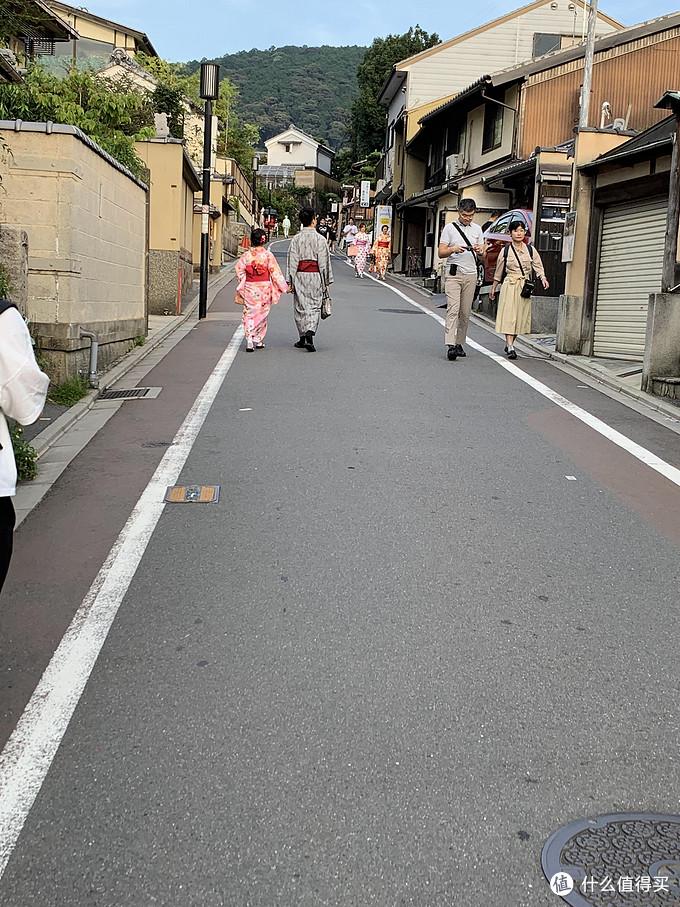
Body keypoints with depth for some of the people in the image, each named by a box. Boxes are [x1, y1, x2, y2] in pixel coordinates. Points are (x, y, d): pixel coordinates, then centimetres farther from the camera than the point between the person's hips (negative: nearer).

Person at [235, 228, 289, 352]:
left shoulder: (246, 255, -4)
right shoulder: (268, 255, -7)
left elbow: (240, 271, -3)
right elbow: (275, 273, -5)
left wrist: (241, 287, 11)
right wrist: (284, 287, 4)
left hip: (249, 288, 0)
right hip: (264, 288, 0)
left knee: (249, 314, 4)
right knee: (262, 314, 13)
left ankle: (249, 341, -10)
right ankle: (258, 341, 20)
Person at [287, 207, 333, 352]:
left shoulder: (296, 239, -1)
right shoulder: (320, 239, -6)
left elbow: (292, 261, -3)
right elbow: (324, 261, -4)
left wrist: (290, 281, 0)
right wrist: (327, 280, 3)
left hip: (299, 275, 2)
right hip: (315, 276, -2)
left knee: (300, 307, 11)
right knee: (314, 306, 3)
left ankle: (303, 338, 18)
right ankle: (309, 333, -19)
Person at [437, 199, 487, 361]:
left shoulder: (477, 229, 14)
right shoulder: (449, 228, 3)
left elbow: (483, 257, 15)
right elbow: (441, 253, -1)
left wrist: (480, 251, -9)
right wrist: (453, 249, -21)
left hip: (471, 275, 4)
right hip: (454, 274, -4)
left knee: (465, 313, 4)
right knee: (453, 309, -15)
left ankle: (459, 343, 14)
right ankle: (451, 346, -23)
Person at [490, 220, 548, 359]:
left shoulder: (530, 250, 7)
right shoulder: (505, 251, 4)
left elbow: (538, 267, 6)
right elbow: (498, 272, 12)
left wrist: (543, 278, -13)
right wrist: (493, 288, 17)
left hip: (525, 287, 2)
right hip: (509, 286, -2)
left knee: (521, 317, 4)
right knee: (509, 316, -11)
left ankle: (509, 344, 21)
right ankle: (510, 348, -16)